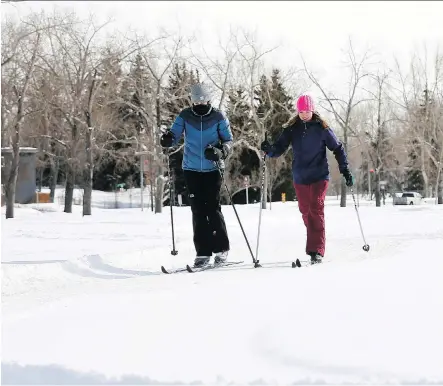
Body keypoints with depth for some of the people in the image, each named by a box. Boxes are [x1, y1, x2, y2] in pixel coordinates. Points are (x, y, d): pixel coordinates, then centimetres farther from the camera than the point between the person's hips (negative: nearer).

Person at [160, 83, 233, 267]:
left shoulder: (218, 117, -3)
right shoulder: (185, 116, 1)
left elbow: (228, 140, 2)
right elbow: (174, 136, 1)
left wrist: (221, 152, -18)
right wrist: (168, 139, -23)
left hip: (212, 169, -2)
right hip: (191, 169, 2)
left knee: (213, 208, -6)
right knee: (198, 211, 1)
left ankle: (221, 248, 6)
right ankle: (203, 252, 4)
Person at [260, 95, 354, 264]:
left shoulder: (322, 128, -4)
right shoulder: (292, 128, 2)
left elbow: (337, 148, 2)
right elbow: (280, 148, -1)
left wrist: (345, 170, -2)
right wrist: (269, 149, -23)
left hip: (319, 176, -3)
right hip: (300, 178, 3)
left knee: (316, 210, -13)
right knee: (305, 212, 10)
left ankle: (317, 251, -15)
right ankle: (314, 244, 27)